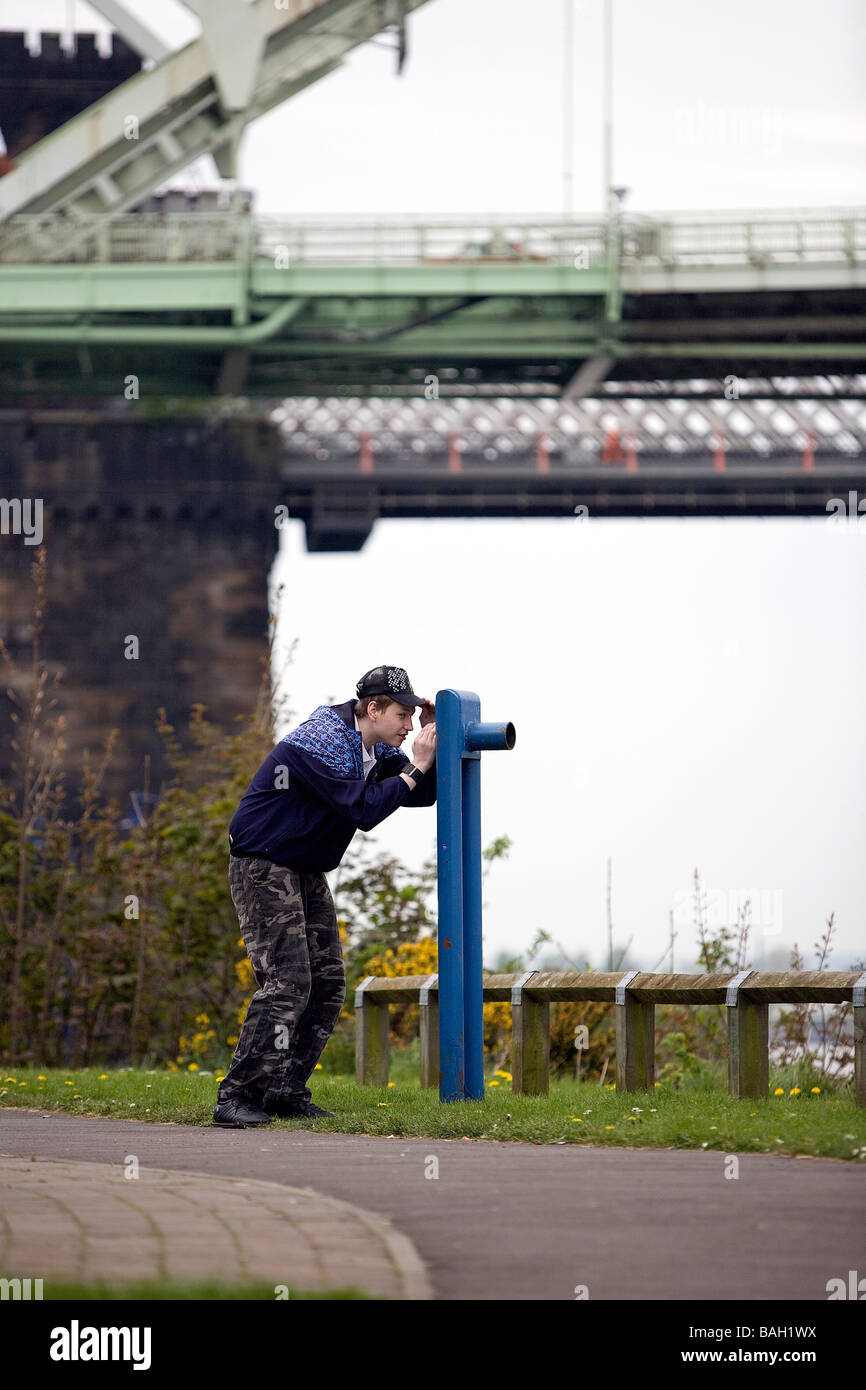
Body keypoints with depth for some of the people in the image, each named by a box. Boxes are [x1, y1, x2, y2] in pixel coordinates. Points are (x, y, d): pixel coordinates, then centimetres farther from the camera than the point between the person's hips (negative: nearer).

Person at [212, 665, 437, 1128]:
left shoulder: (375, 749, 6)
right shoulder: (323, 742, -23)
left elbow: (422, 795, 8)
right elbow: (362, 810, -28)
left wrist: (429, 742, -6)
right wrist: (414, 768, -21)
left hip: (306, 872, 10)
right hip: (263, 867, -10)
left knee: (328, 982, 5)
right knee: (287, 981, -18)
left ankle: (286, 1092, 9)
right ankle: (236, 1097, -18)